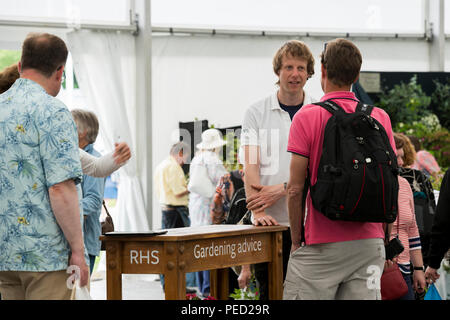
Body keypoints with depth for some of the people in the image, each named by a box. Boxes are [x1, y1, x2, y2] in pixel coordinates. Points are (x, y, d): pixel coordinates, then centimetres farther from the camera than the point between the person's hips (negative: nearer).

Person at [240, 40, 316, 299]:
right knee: (270, 290, 1)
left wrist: (282, 189, -14)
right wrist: (258, 211, -18)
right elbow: (251, 166, -3)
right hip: (271, 221, 0)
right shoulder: (257, 114, 6)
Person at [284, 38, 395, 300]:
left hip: (321, 246, -4)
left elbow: (295, 188, -7)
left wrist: (296, 241, 3)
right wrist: (385, 240, 16)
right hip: (369, 243, 4)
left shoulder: (307, 117, -6)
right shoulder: (381, 118, 6)